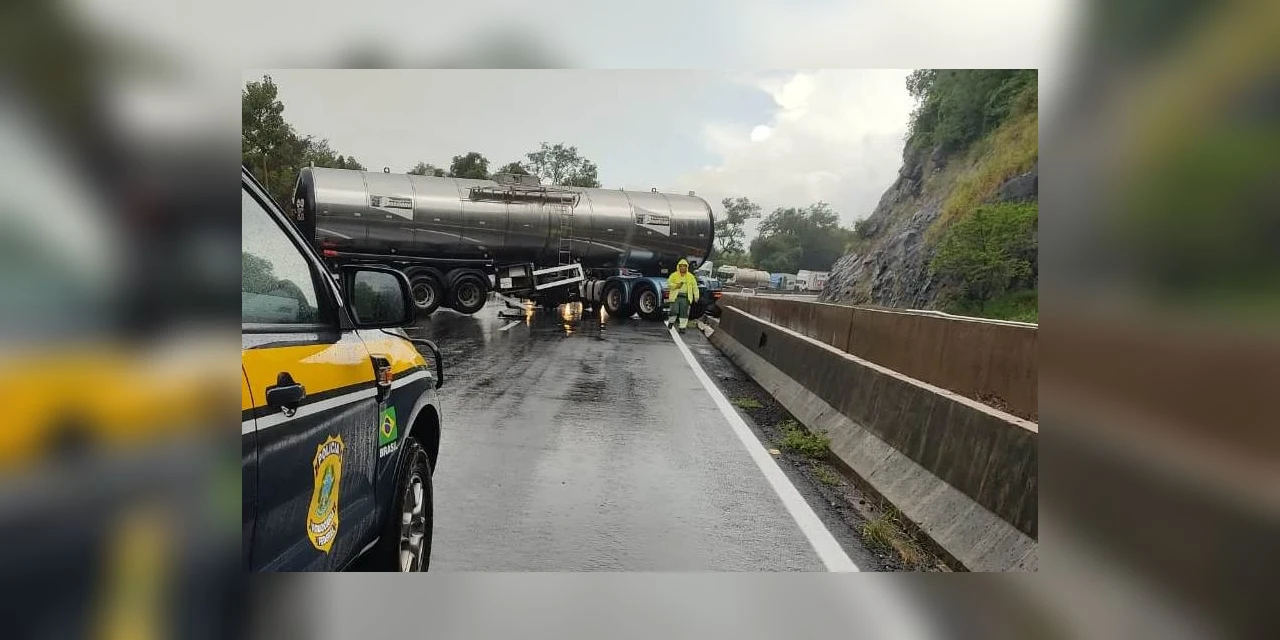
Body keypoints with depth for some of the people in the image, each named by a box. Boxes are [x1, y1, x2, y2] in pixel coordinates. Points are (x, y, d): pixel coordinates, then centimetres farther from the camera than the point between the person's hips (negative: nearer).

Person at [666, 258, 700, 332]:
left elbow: (695, 287, 10)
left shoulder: (690, 276, 11)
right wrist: (676, 285, -15)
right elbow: (668, 283, 2)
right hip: (675, 296, -1)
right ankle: (671, 322, 20)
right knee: (674, 311, -7)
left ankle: (682, 327, 5)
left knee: (684, 313, 0)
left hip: (685, 297, 1)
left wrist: (696, 297, 2)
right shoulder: (674, 275, 7)